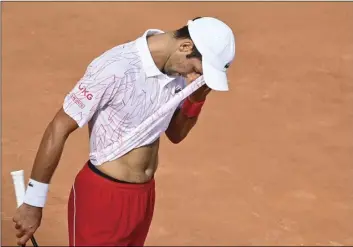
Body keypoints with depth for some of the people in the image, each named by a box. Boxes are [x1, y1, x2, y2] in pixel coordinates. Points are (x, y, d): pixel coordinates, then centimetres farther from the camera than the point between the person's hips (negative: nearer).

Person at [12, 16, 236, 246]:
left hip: (145, 193, 7)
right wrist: (34, 203, -14)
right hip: (103, 196, -7)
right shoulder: (115, 69, -25)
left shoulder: (177, 69, -3)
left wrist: (196, 98, -9)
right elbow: (58, 129, -18)